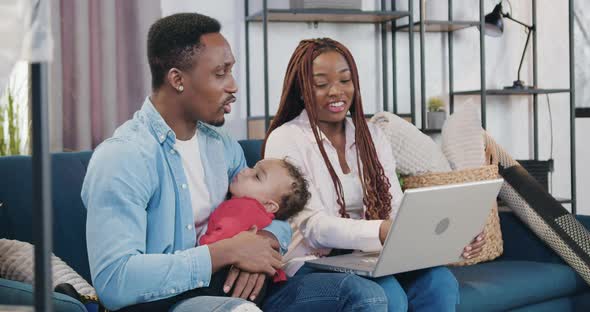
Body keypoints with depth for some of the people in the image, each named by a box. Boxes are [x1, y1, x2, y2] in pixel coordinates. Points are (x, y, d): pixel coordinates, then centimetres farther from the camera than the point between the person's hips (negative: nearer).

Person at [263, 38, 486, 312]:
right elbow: (314, 227, -16)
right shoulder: (285, 140, -4)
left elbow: (397, 210, 6)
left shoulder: (372, 136, 14)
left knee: (439, 281, -25)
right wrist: (382, 232, -35)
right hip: (313, 263, -5)